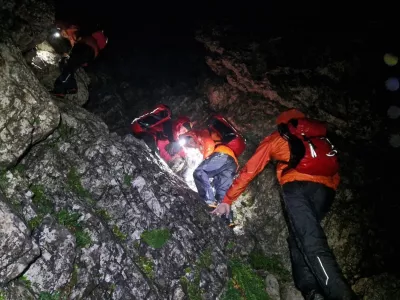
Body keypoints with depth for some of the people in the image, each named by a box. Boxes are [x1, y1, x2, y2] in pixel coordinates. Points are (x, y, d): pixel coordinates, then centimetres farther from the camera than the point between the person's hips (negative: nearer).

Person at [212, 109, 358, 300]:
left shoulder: (276, 138, 24)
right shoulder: (320, 137, 34)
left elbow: (250, 170, 21)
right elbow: (334, 173, 23)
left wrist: (228, 200, 23)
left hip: (297, 184, -4)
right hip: (326, 188, 4)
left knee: (311, 243, -14)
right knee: (298, 236, 10)